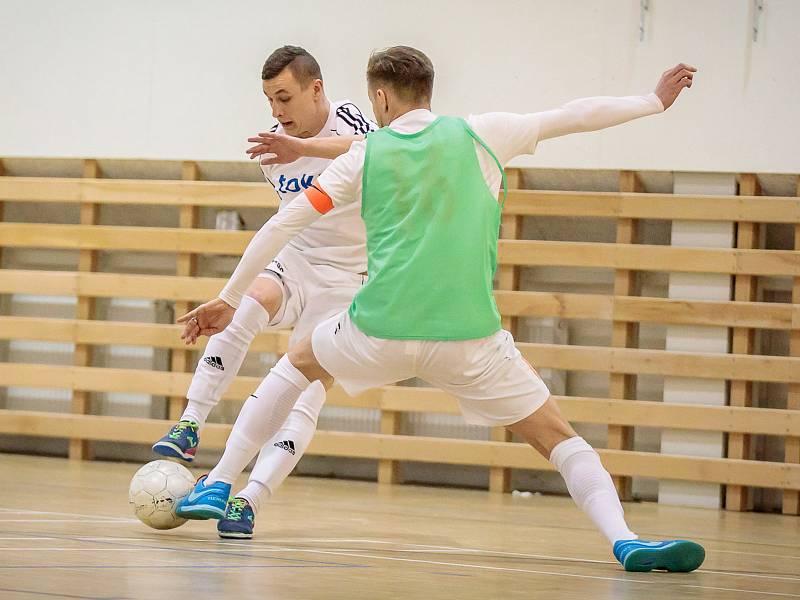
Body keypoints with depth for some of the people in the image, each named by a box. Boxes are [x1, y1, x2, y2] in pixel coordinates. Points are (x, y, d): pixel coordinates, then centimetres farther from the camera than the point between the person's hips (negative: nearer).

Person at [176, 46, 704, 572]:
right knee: (557, 436, 8)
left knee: (300, 364, 31)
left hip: (380, 330, 1)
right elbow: (576, 115, 15)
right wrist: (656, 101, 30)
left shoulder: (365, 154, 10)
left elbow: (282, 225, 11)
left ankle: (217, 486, 27)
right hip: (468, 334, -1)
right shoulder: (477, 135, 8)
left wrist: (230, 298, 19)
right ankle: (624, 540, -15)